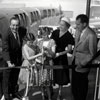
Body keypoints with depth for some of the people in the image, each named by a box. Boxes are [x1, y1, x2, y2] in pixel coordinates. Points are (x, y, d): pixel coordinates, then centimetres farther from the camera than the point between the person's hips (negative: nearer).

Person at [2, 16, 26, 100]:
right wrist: (9, 62, -45)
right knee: (7, 78, 8)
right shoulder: (5, 35, -27)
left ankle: (14, 93, 39)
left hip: (18, 59, 6)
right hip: (9, 60, -5)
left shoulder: (21, 31, -10)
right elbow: (5, 50, -33)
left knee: (15, 77, 20)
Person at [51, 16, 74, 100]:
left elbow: (69, 49, -10)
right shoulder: (55, 32, 0)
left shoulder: (69, 36, -10)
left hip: (61, 58, -3)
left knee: (60, 76, 7)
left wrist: (59, 54, -20)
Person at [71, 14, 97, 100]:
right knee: (74, 84, 18)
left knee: (82, 86, 12)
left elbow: (93, 54, -18)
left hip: (83, 64, -7)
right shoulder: (78, 31, 0)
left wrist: (82, 64, -16)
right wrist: (73, 57, 10)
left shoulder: (91, 35, -24)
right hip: (75, 61, 7)